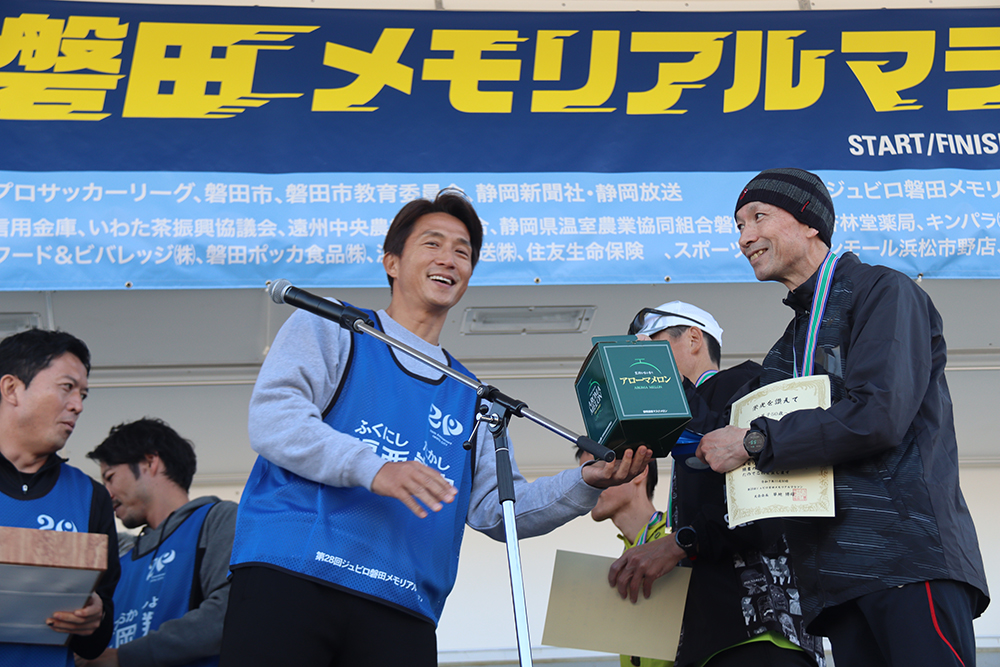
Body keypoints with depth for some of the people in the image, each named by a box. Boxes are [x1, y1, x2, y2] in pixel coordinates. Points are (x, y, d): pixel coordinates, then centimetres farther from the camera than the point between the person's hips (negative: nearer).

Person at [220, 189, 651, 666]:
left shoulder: (472, 398, 25)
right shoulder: (328, 328, 12)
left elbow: (497, 509, 16)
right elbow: (272, 419, -4)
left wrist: (586, 483, -1)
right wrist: (371, 468, -18)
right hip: (290, 576, -4)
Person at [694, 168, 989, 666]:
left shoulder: (883, 292, 3)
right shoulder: (789, 349, 27)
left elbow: (879, 415, -13)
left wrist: (753, 442, -6)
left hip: (909, 555, -7)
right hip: (838, 578, 7)